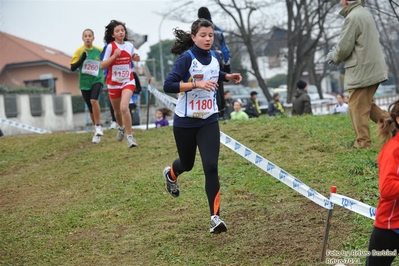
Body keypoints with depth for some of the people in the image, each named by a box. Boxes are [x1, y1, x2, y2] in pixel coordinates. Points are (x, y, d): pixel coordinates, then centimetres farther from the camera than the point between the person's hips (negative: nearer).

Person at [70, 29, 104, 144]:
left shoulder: (99, 50, -4)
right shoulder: (79, 51, -5)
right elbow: (72, 68, -9)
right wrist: (82, 59, -22)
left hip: (97, 80, -1)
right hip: (84, 82, 2)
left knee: (94, 100, -28)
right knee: (91, 108, 9)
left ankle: (98, 126, -16)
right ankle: (97, 131, 27)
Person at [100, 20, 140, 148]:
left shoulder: (130, 45, -1)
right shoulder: (110, 47, -11)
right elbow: (102, 65, -14)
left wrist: (136, 58, -3)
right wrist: (114, 56, -25)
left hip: (128, 81, 0)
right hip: (114, 82, 0)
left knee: (124, 107, -22)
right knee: (117, 110, 17)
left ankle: (130, 136, -14)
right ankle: (121, 128, 48)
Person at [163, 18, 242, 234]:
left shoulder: (214, 56, 2)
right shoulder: (187, 58, -17)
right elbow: (168, 86, -26)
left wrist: (228, 77, 7)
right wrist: (197, 84, -34)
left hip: (209, 121, 3)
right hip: (185, 122, -3)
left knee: (211, 167, -11)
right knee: (187, 164, 17)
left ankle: (215, 217, -9)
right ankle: (170, 174, 55)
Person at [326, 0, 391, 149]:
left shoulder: (353, 17, -16)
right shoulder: (365, 14, 15)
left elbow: (344, 48, -16)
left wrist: (334, 57, 5)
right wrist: (337, 51, 14)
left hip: (361, 72, -9)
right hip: (374, 69, 9)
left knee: (357, 108, -1)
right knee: (366, 105, 19)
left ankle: (363, 143, 4)